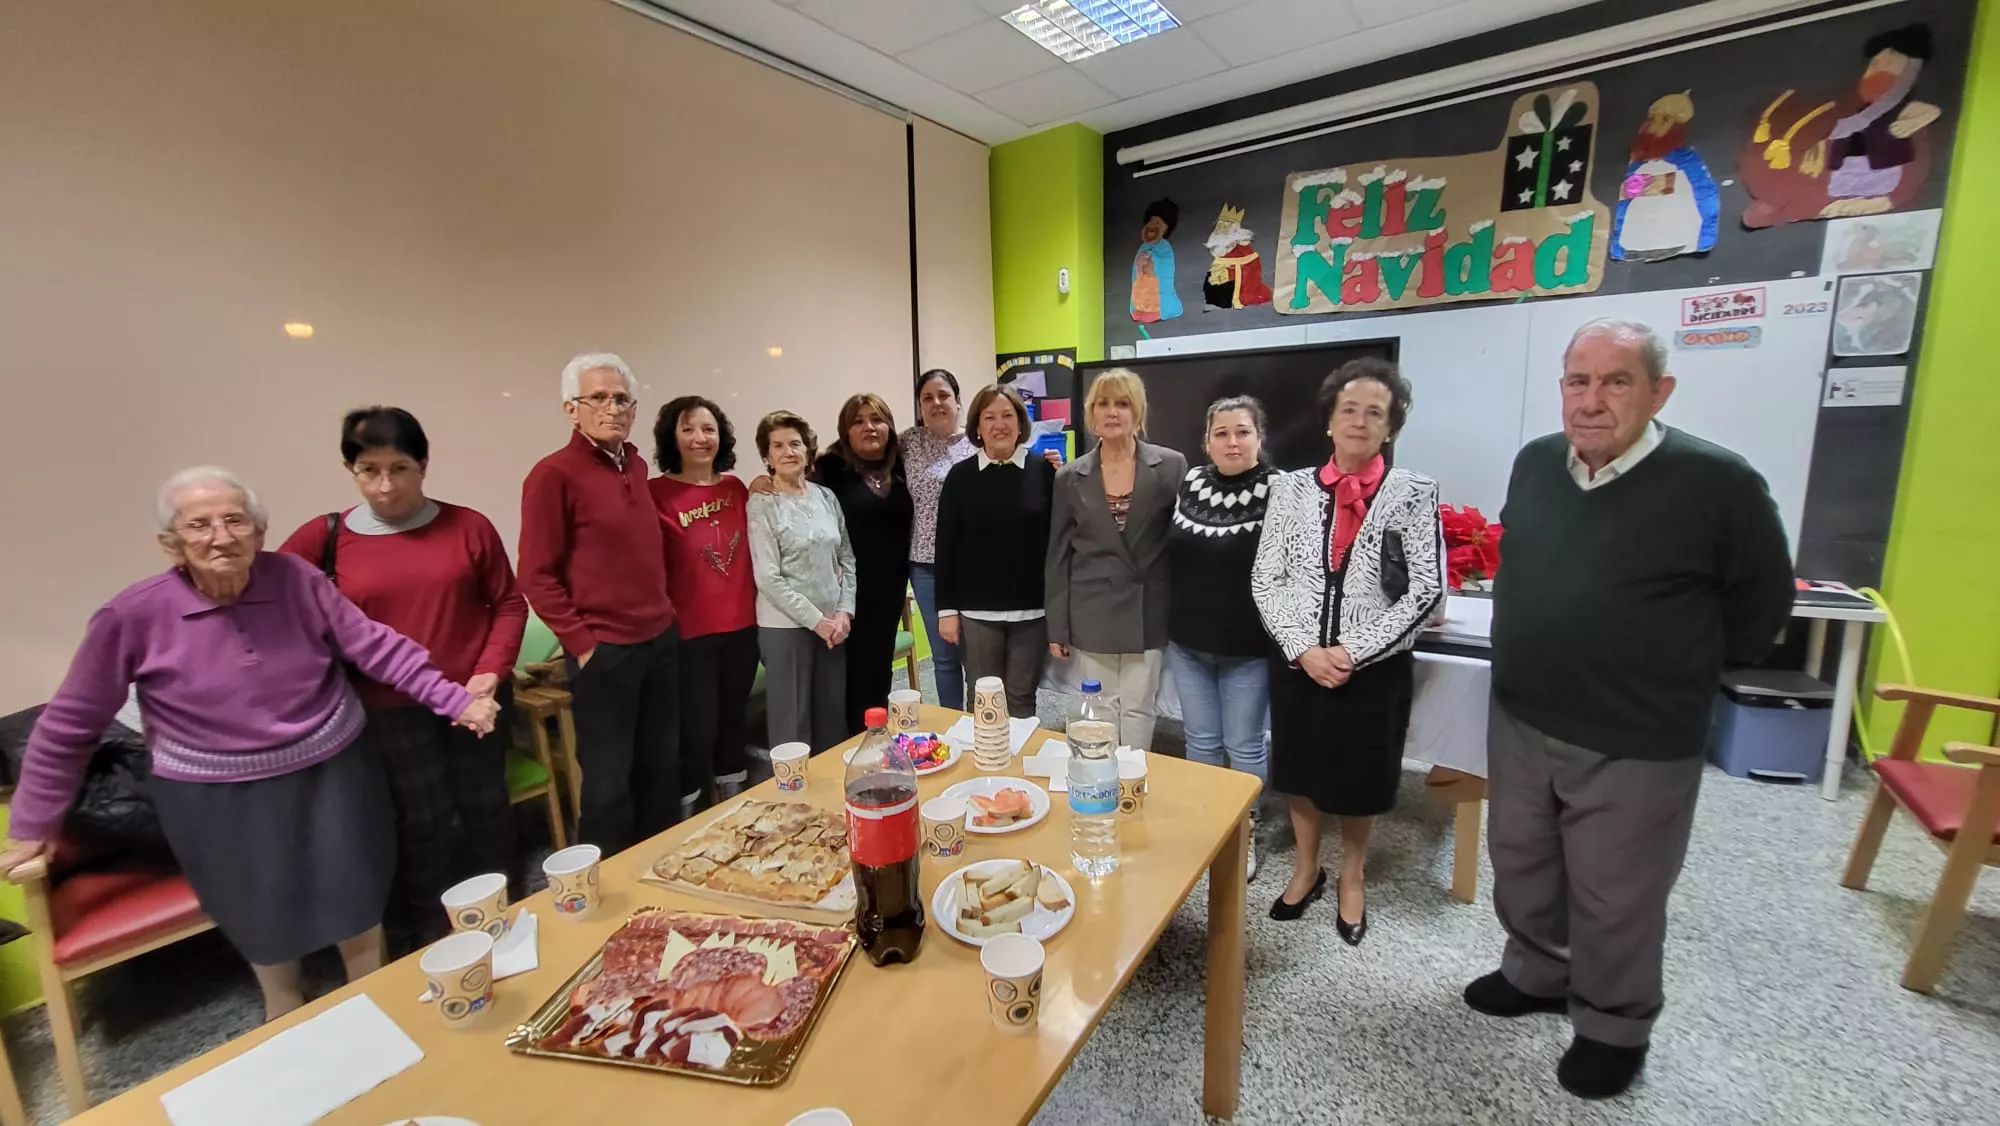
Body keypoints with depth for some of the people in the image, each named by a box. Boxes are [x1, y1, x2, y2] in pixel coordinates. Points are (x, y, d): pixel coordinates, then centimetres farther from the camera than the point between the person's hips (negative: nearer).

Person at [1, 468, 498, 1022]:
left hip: (332, 771, 1)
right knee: (266, 917, 19)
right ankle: (285, 1017, 50)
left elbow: (374, 644, -11)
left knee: (355, 895, 17)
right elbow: (69, 723, -3)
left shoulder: (294, 577, -13)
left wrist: (455, 700, -16)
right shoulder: (134, 615, -15)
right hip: (220, 799, 0)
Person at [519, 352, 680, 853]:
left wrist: (663, 614, 14)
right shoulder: (554, 474, -12)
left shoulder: (636, 465, 9)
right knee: (608, 779, 7)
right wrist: (581, 643, -13)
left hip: (660, 639, 7)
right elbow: (537, 576, -12)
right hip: (604, 649, -7)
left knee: (664, 766, 17)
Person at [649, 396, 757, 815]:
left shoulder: (736, 488, 6)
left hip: (741, 626, 5)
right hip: (689, 633, -5)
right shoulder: (656, 493, -10)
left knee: (734, 720, 17)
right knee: (696, 731, 1)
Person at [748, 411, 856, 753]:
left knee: (835, 718, 14)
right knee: (793, 723, 4)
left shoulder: (826, 497, 6)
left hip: (834, 623, 5)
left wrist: (844, 612, -3)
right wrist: (815, 620, -13)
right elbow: (768, 578, -13)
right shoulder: (762, 505, -8)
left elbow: (847, 559, 8)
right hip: (786, 626, -5)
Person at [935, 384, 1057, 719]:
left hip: (1031, 609, 0)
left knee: (1021, 698, 11)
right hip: (976, 610, 0)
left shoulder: (1043, 470, 0)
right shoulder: (961, 475, 1)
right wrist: (946, 608, 0)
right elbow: (946, 546, 2)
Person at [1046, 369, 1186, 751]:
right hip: (1091, 616, 1)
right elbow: (1058, 556, 4)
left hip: (1148, 615, -1)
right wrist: (1057, 627, 2)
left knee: (1137, 711, 7)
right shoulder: (1071, 477, 2)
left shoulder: (1171, 466, -2)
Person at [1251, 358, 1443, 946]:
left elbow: (1426, 589, -8)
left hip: (1375, 668, -1)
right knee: (1299, 767, 16)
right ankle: (1306, 868, 40)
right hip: (1298, 662, 2)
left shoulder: (1415, 493, -5)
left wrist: (1353, 652, -14)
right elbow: (1266, 578, -2)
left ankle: (1351, 879, 39)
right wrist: (1303, 649, -12)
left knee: (1360, 779, 14)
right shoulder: (1292, 487, -1)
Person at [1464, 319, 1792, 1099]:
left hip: (1637, 745, -5)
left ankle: (1614, 1027, 36)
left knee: (1615, 901, 12)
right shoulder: (1533, 464, -1)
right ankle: (1538, 973, 44)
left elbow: (1761, 603, -3)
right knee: (1520, 867, 21)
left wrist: (1677, 678, 5)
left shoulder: (1718, 483, -17)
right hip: (1519, 723, 5)